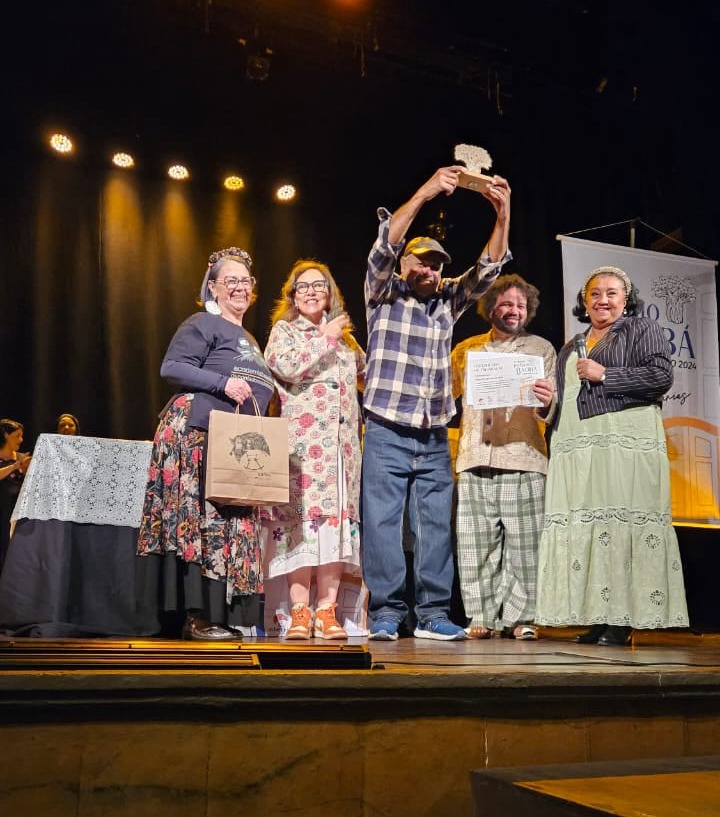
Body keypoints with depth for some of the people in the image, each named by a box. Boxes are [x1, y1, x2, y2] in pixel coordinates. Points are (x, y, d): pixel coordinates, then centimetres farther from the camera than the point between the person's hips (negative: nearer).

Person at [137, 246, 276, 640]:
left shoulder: (248, 339, 25)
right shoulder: (203, 324, -1)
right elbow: (171, 368, -11)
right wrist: (222, 383, -19)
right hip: (200, 435, -9)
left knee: (234, 524, 5)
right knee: (203, 519, -12)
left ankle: (224, 615, 8)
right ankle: (198, 617, -10)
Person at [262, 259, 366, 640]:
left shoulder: (343, 336, 22)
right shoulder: (284, 330, 9)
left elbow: (366, 374, 26)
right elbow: (286, 367, -11)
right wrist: (325, 339, -6)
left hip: (341, 443, 4)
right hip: (302, 442, -4)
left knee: (337, 520, 0)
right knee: (301, 518, -10)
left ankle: (326, 611, 3)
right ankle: (299, 612, -6)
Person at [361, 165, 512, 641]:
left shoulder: (448, 301, 14)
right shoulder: (384, 294, 3)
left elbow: (488, 268, 5)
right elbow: (385, 245, -13)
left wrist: (503, 214, -9)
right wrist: (425, 193, -22)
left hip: (436, 437, 4)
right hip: (388, 432, -4)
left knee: (436, 524, 3)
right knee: (383, 522, -4)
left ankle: (433, 614, 9)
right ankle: (386, 614, 2)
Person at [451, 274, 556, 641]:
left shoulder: (541, 349, 12)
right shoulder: (467, 349, 18)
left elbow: (551, 409, 4)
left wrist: (546, 403, -20)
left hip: (523, 459, -2)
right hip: (476, 459, 2)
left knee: (524, 542, -4)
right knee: (476, 542, 1)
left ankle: (520, 616, 5)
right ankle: (482, 616, 8)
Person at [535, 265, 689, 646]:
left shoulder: (642, 330, 8)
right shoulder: (569, 350, 27)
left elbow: (661, 375, -6)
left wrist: (604, 375, -8)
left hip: (627, 442, -6)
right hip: (576, 450, 6)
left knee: (622, 525, -11)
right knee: (583, 528, 0)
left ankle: (622, 620, -9)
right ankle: (596, 618, 4)